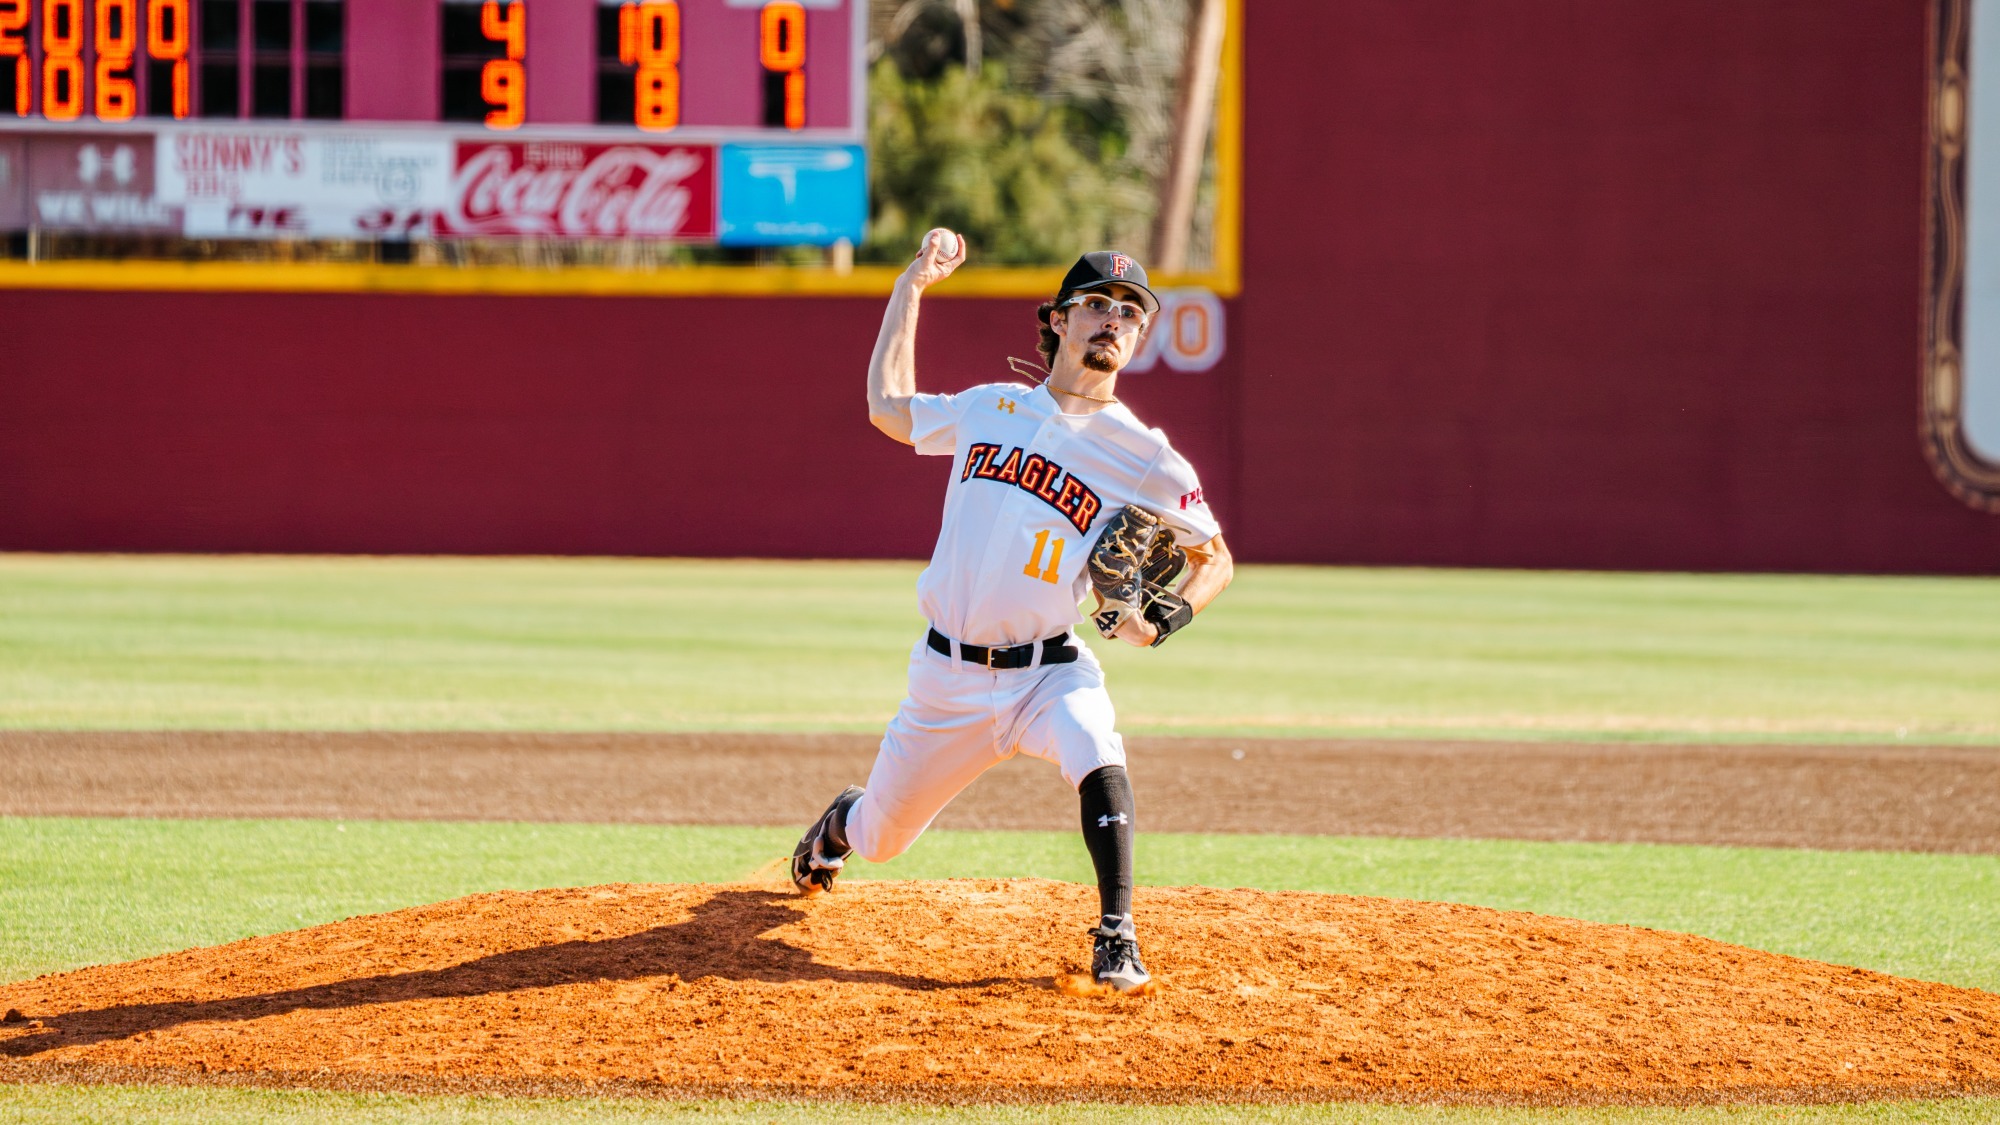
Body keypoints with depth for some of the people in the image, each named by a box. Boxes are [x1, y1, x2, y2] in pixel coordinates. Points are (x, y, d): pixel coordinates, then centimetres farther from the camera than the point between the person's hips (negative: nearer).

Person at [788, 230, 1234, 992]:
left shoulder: (1144, 457, -4)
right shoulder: (988, 411, 5)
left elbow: (1214, 557, 3)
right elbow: (888, 407, 22)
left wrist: (1169, 616, -18)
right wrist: (913, 285, 21)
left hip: (1049, 672, -3)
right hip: (949, 674, 3)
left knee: (1094, 750, -37)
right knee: (878, 839, 14)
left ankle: (1117, 939, -34)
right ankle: (841, 821, 53)